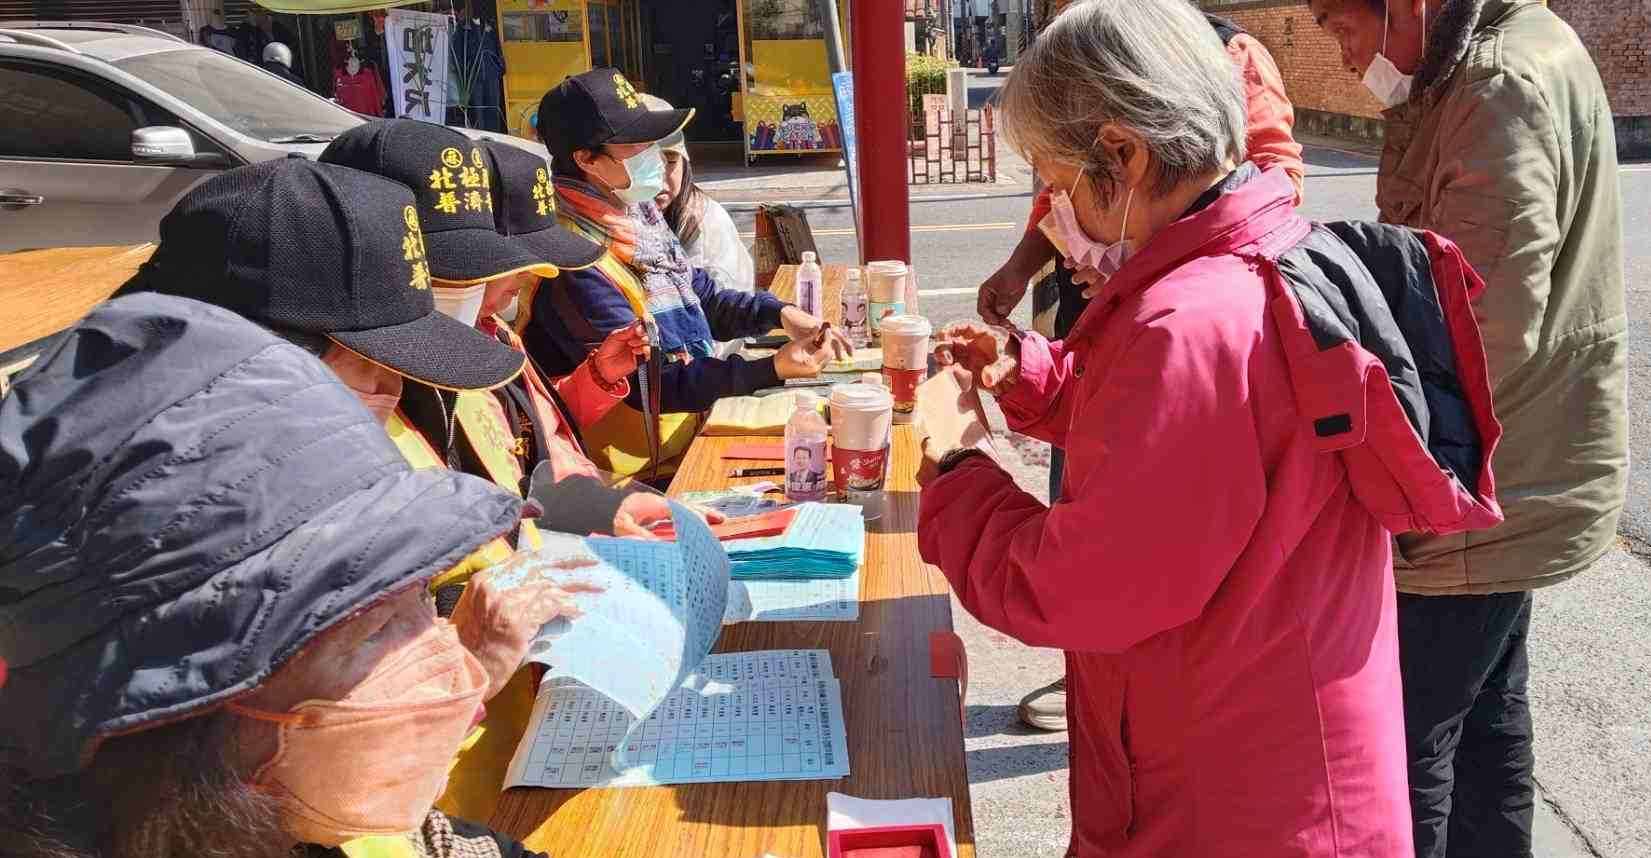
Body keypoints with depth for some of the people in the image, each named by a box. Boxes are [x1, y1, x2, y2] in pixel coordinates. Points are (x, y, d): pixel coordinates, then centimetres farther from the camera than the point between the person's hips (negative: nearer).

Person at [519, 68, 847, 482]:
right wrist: (772, 370, -26)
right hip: (650, 471, -8)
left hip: (696, 426, 8)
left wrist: (780, 313, -2)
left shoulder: (634, 217, 5)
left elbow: (706, 300, 16)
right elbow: (649, 385, -22)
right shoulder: (576, 266, -24)